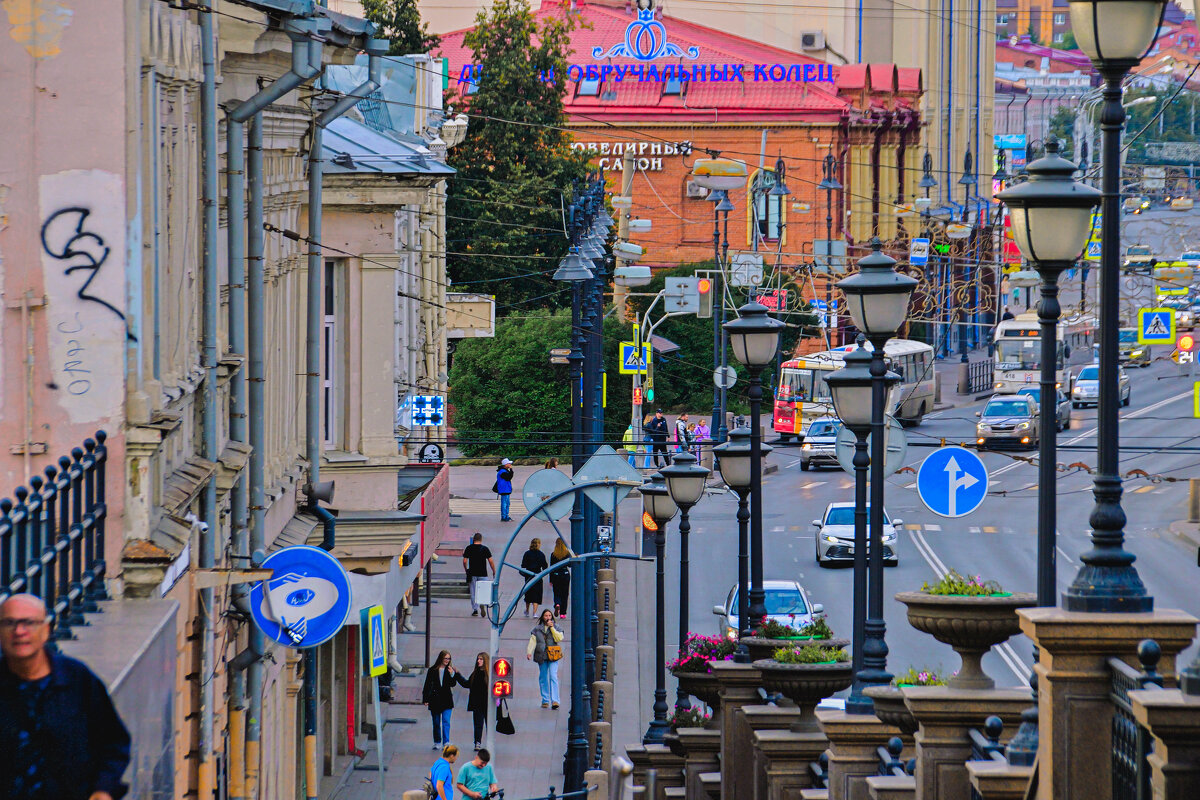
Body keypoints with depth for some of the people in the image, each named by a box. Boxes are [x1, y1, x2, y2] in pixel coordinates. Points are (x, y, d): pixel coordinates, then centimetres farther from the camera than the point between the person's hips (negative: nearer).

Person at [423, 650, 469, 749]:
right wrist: (425, 699, 1)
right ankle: (437, 742, 22)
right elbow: (427, 685, 5)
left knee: (446, 721, -13)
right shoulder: (432, 670, 3)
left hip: (446, 699, -1)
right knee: (436, 723, 10)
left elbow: (452, 684, -2)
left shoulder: (450, 670, 4)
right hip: (435, 699, 1)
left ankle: (446, 742, -18)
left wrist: (452, 675, -18)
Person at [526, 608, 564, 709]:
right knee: (543, 678, 5)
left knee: (553, 677, -13)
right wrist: (529, 652, -6)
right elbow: (532, 641, 6)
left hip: (553, 656, -2)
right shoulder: (537, 629, 10)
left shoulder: (556, 627, 9)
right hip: (541, 656, 2)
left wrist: (552, 628, -9)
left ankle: (554, 701, -18)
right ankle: (545, 700, 14)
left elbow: (559, 638, -6)